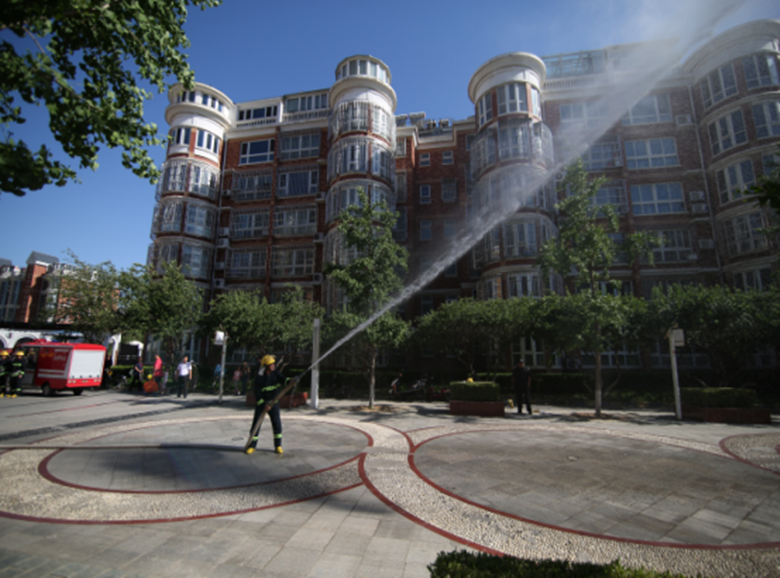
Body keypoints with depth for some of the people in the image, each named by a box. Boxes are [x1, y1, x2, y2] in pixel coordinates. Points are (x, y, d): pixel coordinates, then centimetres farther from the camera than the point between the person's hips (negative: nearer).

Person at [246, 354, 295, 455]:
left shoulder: (275, 374, -7)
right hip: (261, 402, -2)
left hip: (273, 402, 2)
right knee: (256, 424, 1)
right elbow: (257, 393, -13)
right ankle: (252, 446, 18)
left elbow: (283, 379, -20)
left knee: (277, 423, -1)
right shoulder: (259, 377, -15)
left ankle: (278, 446, 10)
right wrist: (263, 404, -22)